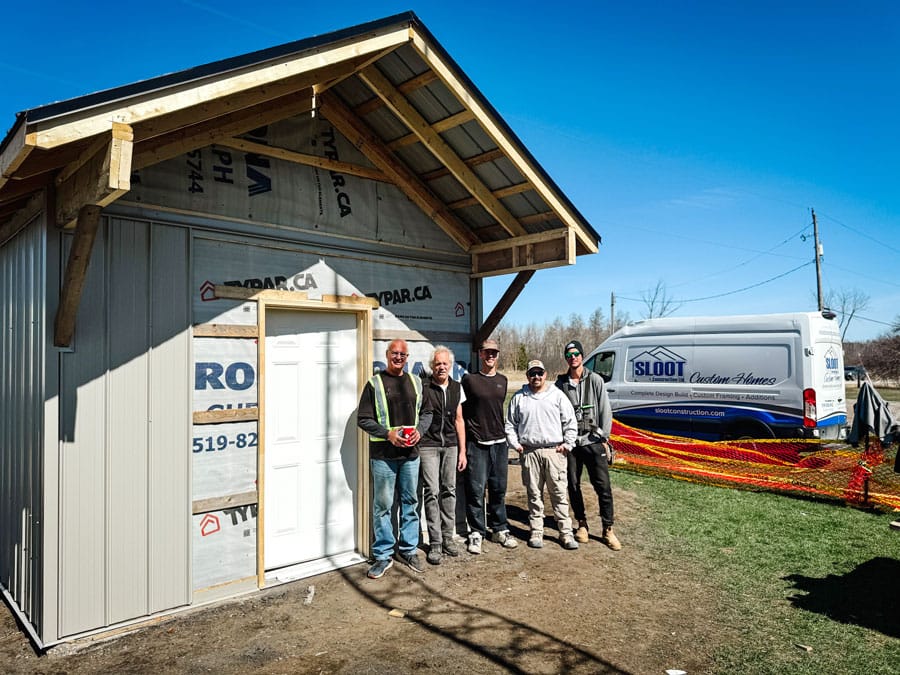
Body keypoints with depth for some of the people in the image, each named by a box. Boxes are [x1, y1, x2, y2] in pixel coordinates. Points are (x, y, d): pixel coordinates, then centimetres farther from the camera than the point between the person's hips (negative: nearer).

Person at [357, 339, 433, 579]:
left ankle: (408, 550, 27)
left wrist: (419, 429, -3)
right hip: (383, 454, -4)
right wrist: (388, 434, -16)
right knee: (383, 505, 2)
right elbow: (363, 419, -5)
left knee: (410, 502, 12)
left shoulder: (416, 382, 10)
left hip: (410, 453, 4)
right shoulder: (375, 384, -3)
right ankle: (383, 556, 15)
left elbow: (426, 412, 16)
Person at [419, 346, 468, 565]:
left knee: (449, 491, 8)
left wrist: (462, 451, 12)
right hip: (428, 446, -4)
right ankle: (435, 544, 4)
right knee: (432, 492, -4)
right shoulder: (422, 387, -6)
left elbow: (459, 421, 13)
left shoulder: (457, 388, 9)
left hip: (450, 446, 4)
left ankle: (447, 537, 20)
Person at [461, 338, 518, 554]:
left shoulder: (502, 380, 12)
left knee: (499, 490, 11)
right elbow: (461, 413, 0)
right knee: (476, 491, -1)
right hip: (476, 444, -4)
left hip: (499, 443, 4)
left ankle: (500, 530, 23)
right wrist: (462, 446, -3)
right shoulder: (469, 379, -2)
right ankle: (476, 533, 11)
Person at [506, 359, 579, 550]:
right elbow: (510, 424, 13)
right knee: (534, 494, 8)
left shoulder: (557, 395, 5)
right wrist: (515, 444, 4)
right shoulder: (519, 397, 9)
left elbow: (570, 422, 7)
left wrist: (567, 444, 1)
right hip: (529, 452, 1)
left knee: (559, 493, 1)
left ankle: (566, 533, 10)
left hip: (554, 451, -1)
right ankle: (536, 532, 18)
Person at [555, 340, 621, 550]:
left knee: (603, 486, -2)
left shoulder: (595, 380, 2)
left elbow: (605, 410, 2)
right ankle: (582, 524, 24)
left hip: (593, 441, -1)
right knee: (573, 486, 8)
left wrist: (603, 437, -2)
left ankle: (608, 529, 10)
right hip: (570, 442, 2)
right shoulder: (561, 383, 6)